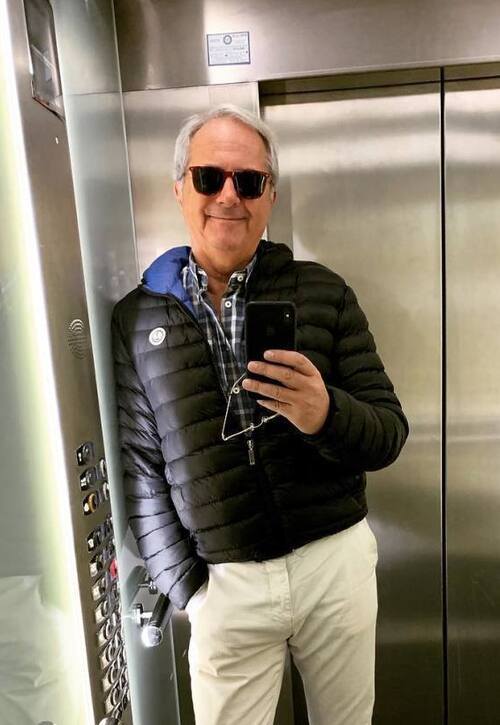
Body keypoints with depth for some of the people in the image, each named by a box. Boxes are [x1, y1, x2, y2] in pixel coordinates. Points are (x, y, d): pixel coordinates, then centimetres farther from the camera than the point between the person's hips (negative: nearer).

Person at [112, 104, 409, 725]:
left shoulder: (324, 293, -4)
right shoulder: (136, 319, -3)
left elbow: (389, 435, -4)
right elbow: (141, 468, 0)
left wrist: (326, 414, -24)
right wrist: (186, 587, -1)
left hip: (337, 560, 1)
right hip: (223, 582, 0)